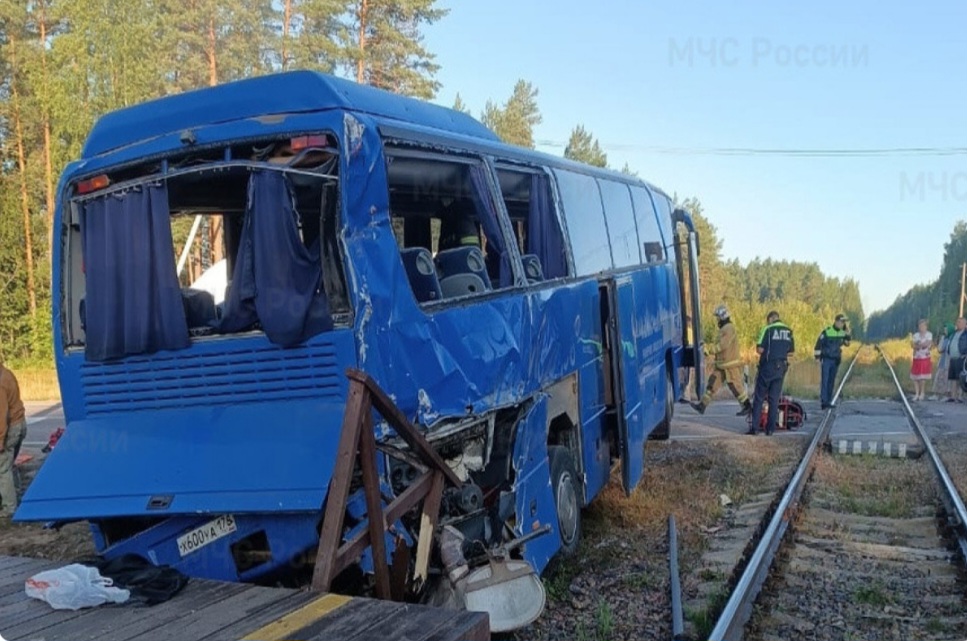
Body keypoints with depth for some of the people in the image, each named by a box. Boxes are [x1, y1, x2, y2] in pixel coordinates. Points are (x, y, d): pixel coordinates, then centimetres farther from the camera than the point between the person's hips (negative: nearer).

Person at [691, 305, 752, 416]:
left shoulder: (729, 328, -15)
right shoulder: (724, 328, 15)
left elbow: (723, 344, -25)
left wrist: (711, 350, -21)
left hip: (730, 365, -9)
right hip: (722, 365, 10)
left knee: (735, 386, -1)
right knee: (713, 383, 4)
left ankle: (747, 406, 12)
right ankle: (703, 405, 2)